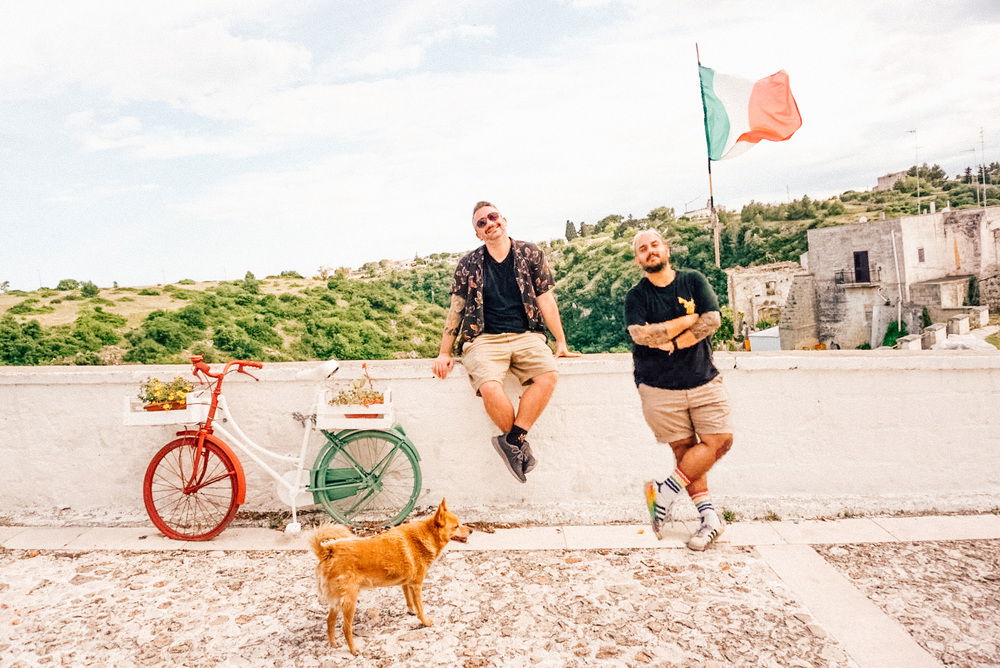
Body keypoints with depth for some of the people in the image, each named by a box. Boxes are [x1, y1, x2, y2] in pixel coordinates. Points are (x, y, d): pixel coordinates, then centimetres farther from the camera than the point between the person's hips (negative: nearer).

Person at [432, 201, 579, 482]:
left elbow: (545, 299, 7)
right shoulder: (468, 265, 7)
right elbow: (455, 310, 10)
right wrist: (444, 354, 7)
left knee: (548, 374, -30)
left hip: (526, 336, 1)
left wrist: (561, 343, 5)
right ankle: (521, 444, -7)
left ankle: (512, 441, -19)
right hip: (484, 340, -1)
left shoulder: (530, 254, 7)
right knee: (490, 388, -31)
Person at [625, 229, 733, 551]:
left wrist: (670, 341, -12)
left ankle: (666, 492, 5)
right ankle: (709, 516, 11)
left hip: (704, 380, 2)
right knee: (685, 448, 1)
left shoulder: (694, 281, 7)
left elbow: (713, 320, -6)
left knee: (721, 440, -7)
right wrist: (689, 320, -10)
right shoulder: (636, 296, 2)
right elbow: (640, 334, -15)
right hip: (660, 388, -2)